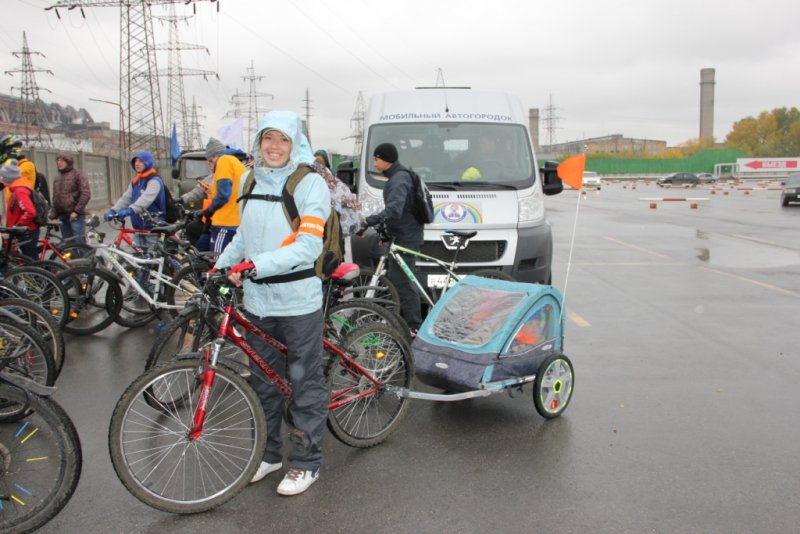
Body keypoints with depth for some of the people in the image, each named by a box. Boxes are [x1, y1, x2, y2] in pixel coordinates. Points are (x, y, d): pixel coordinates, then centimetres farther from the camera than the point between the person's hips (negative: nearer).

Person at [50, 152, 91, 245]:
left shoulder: (77, 175, -2)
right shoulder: (57, 179, 18)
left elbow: (86, 194, -11)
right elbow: (55, 198, 20)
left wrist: (76, 211, -16)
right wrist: (53, 215, 9)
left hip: (76, 216, -6)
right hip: (63, 217, 7)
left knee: (79, 243, -7)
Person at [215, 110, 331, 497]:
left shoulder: (310, 183, -9)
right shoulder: (251, 180, 10)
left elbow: (308, 246, -18)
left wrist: (255, 265, -26)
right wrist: (220, 266, 7)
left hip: (298, 300, -6)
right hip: (257, 298, 6)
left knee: (304, 383, 5)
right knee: (264, 381, 16)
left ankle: (306, 462, 20)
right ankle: (268, 453, 33)